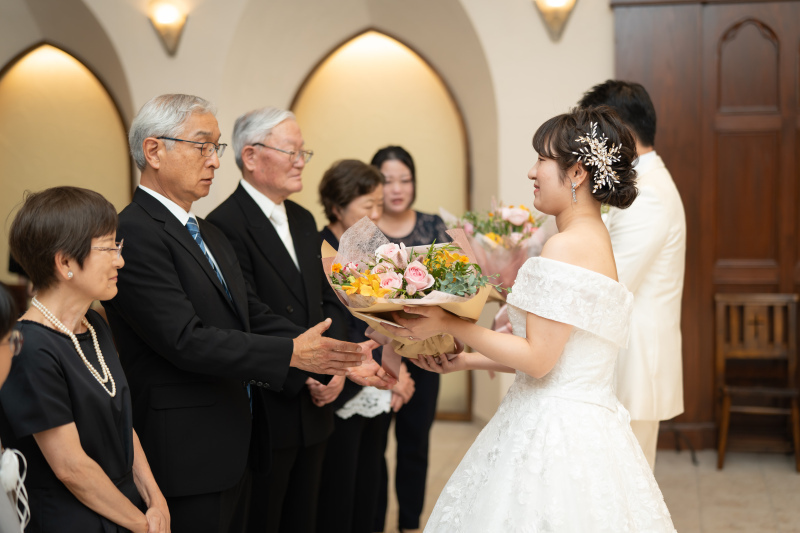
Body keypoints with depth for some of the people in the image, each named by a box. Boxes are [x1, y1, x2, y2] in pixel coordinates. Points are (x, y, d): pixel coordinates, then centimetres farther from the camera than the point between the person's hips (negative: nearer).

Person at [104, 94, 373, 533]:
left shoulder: (209, 234, 15)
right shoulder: (134, 234, -17)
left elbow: (255, 316, 10)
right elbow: (186, 340, -24)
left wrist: (337, 358, -3)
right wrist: (291, 353, -24)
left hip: (234, 446, 9)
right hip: (187, 460, -9)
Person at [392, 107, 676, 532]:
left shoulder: (567, 246, -17)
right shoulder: (595, 239, 12)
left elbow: (536, 358, -19)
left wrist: (447, 324, -13)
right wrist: (466, 360, 17)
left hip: (555, 431, -9)